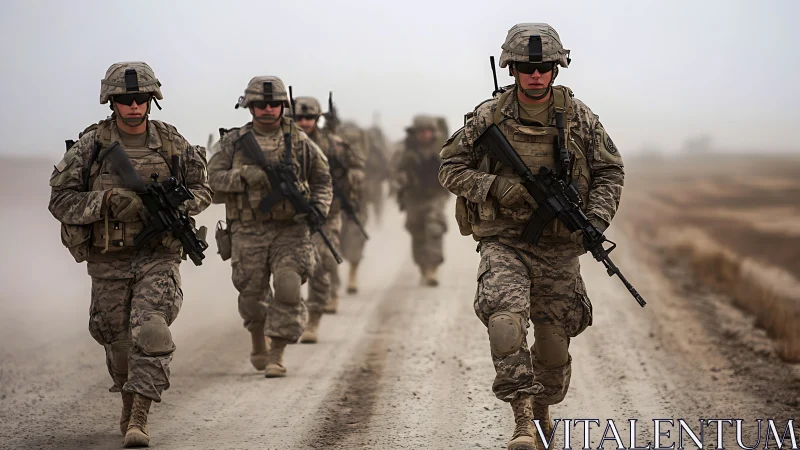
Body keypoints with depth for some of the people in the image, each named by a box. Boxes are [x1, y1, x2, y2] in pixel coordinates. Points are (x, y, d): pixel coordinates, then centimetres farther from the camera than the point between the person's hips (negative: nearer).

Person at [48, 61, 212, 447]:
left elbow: (202, 191, 8)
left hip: (158, 258, -1)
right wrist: (106, 201, -22)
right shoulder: (91, 145, -4)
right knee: (119, 343, 11)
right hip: (108, 262, 1)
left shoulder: (170, 142, 0)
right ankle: (129, 405, 37)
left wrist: (174, 205, -13)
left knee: (150, 335, -18)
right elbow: (60, 200, -6)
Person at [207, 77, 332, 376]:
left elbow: (322, 179, 12)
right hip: (248, 232, 1)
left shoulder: (299, 141, 4)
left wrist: (319, 207, -5)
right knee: (252, 295, 8)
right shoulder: (234, 142, 4)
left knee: (288, 288, -16)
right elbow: (215, 178, -4)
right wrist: (246, 175, -20)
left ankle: (277, 356, -7)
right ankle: (258, 345, 36)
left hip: (290, 230, -1)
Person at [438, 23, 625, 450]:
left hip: (558, 248, 2)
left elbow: (609, 171, 9)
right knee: (505, 319, -27)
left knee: (554, 345, 8)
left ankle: (542, 411, 37)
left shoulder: (579, 118, 1)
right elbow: (450, 167, 3)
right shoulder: (488, 118, -3)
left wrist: (597, 218, -9)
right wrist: (497, 187, -13)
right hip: (504, 243, -2)